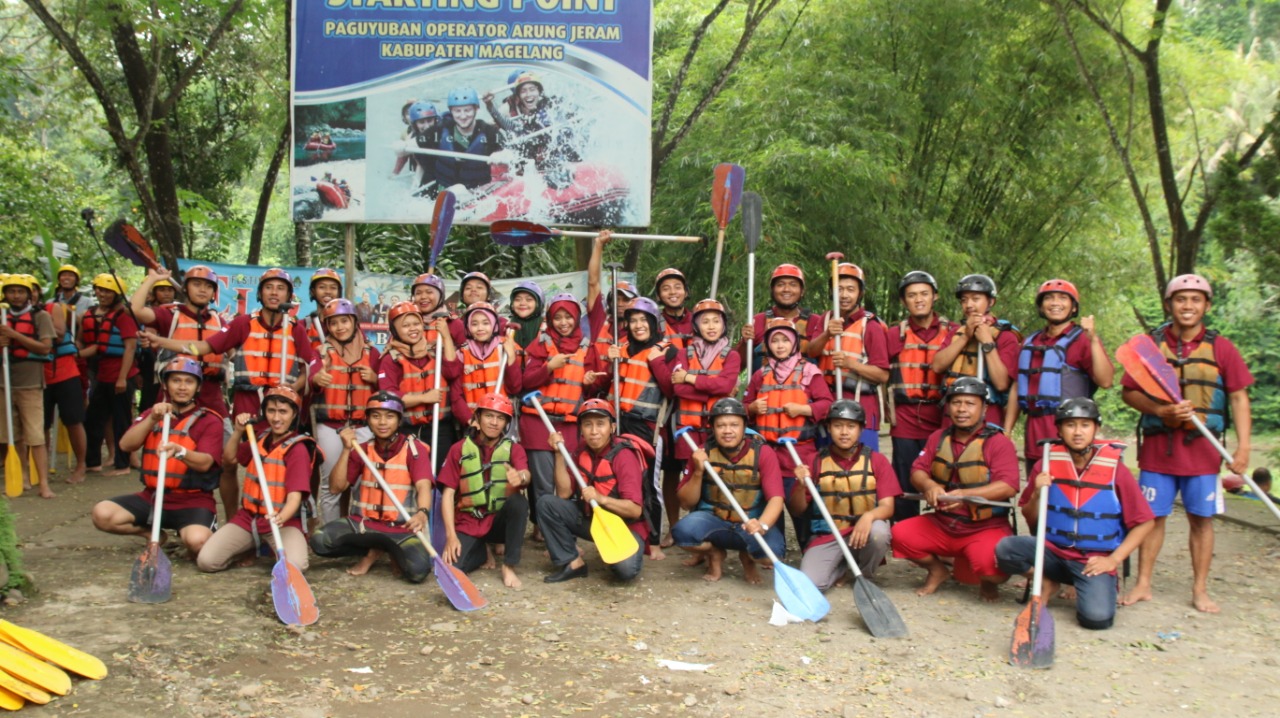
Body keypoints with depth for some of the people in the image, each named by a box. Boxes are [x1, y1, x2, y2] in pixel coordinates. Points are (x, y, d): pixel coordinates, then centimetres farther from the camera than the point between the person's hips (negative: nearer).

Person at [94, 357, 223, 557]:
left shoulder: (210, 421, -2)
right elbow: (126, 445, -2)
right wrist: (152, 419, -17)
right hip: (152, 496, 5)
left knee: (197, 541, -33)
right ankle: (154, 534, 7)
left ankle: (183, 535, 6)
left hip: (193, 500, -4)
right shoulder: (153, 414, 15)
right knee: (102, 514, -18)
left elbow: (204, 463, -18)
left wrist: (179, 451, -38)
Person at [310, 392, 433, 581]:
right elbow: (335, 488, 1)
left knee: (418, 570, -30)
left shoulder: (414, 449, -5)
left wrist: (422, 513, -43)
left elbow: (423, 486, -21)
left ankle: (376, 548, 2)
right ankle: (375, 551, 1)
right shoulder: (362, 450, 7)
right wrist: (347, 450, -10)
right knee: (319, 540, -22)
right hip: (364, 523, 3)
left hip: (402, 528, -3)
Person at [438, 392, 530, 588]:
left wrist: (520, 477, -51)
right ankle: (482, 553, 15)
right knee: (451, 568, -22)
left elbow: (526, 474, -24)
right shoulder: (459, 449, 0)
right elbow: (448, 493, -5)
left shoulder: (513, 449, -1)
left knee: (519, 501, -32)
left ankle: (509, 566, -17)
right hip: (468, 523, 1)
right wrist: (451, 535, -17)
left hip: (500, 521, -1)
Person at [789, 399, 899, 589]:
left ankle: (864, 577, -2)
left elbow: (887, 507, -8)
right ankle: (842, 565, 11)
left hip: (863, 530, 0)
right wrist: (800, 486, -20)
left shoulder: (877, 460, 0)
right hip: (826, 535, 0)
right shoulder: (815, 461, 1)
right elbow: (798, 511, 1)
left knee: (878, 531, -35)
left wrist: (868, 516, -31)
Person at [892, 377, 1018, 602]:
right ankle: (937, 570, 12)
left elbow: (1008, 487, -21)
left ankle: (989, 582, 9)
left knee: (990, 565, -33)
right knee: (900, 534, -18)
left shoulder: (998, 442, -10)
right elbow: (917, 471, 4)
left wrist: (965, 495, -35)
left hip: (986, 528, -5)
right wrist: (928, 485, -21)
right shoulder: (938, 438, 9)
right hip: (940, 524, 5)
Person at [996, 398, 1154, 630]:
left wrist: (1113, 560, -9)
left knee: (1097, 617, -27)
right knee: (1005, 549, -25)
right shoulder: (1048, 463, 0)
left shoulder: (1115, 469, -6)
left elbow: (1145, 522, -2)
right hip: (1052, 551, 2)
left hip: (1094, 560, -2)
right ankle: (1048, 582, 4)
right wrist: (1037, 494, -13)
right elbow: (1030, 519, 8)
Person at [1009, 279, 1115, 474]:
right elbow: (1017, 387, 20)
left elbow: (1105, 381, -15)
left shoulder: (1082, 339, -2)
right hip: (1035, 435, 6)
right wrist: (1006, 430, 16)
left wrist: (1093, 339, -21)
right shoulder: (1030, 342, 17)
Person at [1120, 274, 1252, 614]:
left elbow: (1239, 397, 2)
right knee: (1152, 517, 6)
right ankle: (1142, 585, 16)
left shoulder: (1220, 347, 3)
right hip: (1158, 446, 0)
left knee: (1201, 518, 5)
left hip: (1202, 449, 0)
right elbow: (1128, 392, 4)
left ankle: (1200, 590, 17)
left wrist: (1243, 447, -6)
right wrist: (1160, 410, -14)